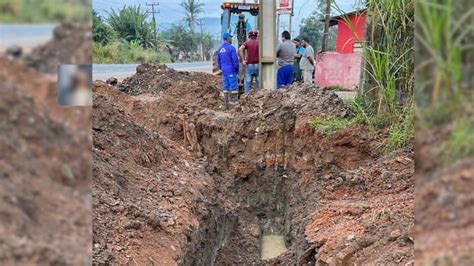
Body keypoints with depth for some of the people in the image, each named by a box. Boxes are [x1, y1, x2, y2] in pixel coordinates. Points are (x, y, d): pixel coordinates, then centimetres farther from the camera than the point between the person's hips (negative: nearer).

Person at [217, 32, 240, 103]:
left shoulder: (220, 49, 9)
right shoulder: (231, 48, -13)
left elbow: (218, 61, 15)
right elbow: (235, 60, -14)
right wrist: (237, 69, -1)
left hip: (224, 71, 7)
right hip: (231, 71, -7)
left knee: (226, 86, 9)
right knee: (233, 86, -3)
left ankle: (227, 100, 10)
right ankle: (234, 100, -4)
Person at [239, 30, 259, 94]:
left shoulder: (247, 43, 3)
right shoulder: (259, 42, 5)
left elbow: (240, 49, -14)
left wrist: (243, 60, -9)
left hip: (249, 65, 0)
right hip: (258, 65, 0)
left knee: (248, 82, 3)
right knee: (259, 83, 5)